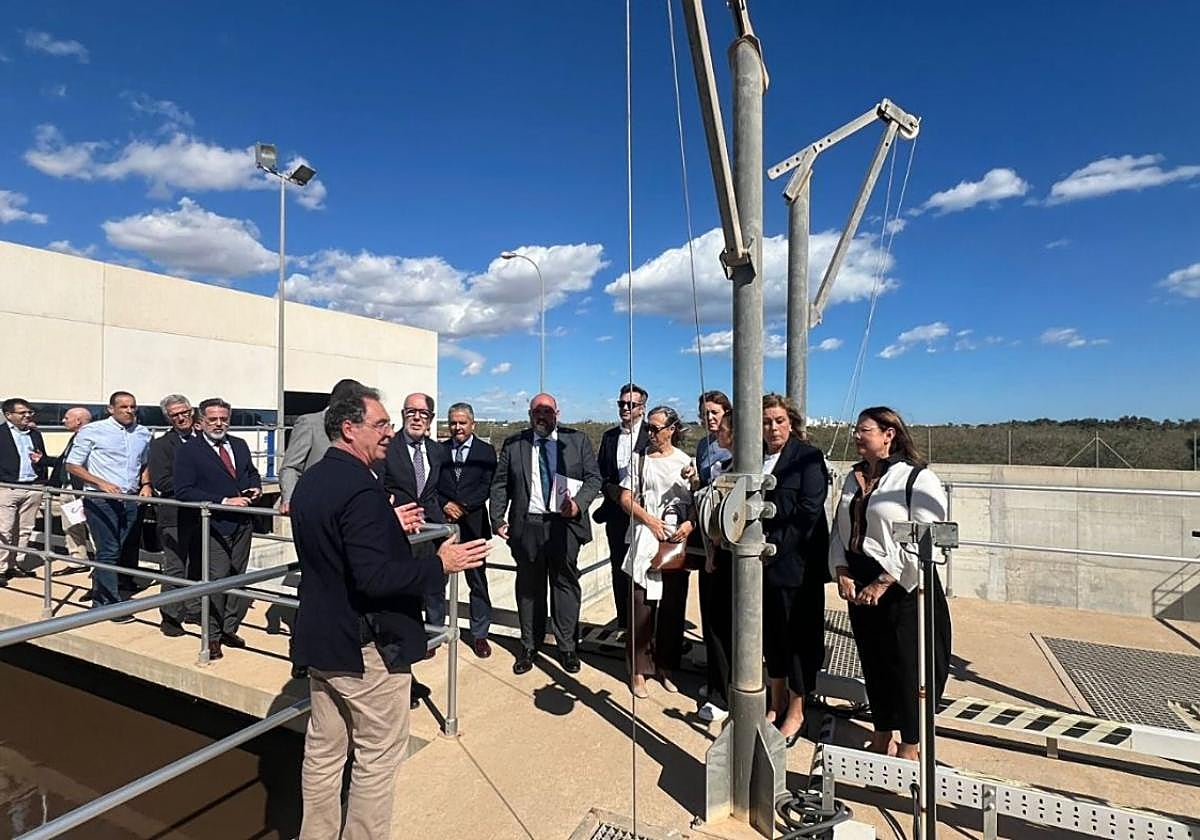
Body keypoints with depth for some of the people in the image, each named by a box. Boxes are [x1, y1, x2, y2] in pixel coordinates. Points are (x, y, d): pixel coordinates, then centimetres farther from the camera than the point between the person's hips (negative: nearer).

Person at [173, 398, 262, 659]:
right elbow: (183, 491, -13)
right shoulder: (187, 451, -5)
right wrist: (224, 501, -20)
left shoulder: (240, 445, 12)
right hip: (214, 526, -5)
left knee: (238, 577, 13)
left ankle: (229, 628, 28)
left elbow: (252, 473, 26)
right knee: (217, 580, -4)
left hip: (243, 523, 6)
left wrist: (255, 487, 2)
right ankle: (213, 636, 14)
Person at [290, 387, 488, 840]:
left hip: (320, 638, 9)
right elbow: (374, 577, -29)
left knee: (323, 751, 21)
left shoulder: (309, 480, 6)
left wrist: (388, 526, 16)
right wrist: (440, 564, -21)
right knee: (378, 757, 10)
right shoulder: (361, 488, -25)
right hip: (366, 646, -9)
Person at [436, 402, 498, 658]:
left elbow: (487, 486, -5)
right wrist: (445, 506, -11)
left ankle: (479, 634, 18)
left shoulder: (486, 451, 3)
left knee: (477, 580, 6)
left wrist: (462, 506, -13)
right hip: (442, 522, 2)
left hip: (473, 523, -1)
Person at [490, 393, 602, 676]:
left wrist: (579, 503, -14)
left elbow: (594, 478, 2)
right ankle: (529, 646, 27)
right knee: (529, 586, 11)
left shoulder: (578, 440, 4)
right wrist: (498, 519, 0)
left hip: (565, 523, 0)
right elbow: (500, 485, 7)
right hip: (526, 525, 1)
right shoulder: (513, 444, 6)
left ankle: (566, 646, 24)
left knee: (565, 583, 8)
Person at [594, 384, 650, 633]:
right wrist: (610, 488, -5)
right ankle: (623, 624, 24)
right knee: (619, 570, 11)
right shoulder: (609, 436, 12)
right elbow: (599, 472, 13)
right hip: (616, 512, 5)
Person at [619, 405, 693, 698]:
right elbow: (626, 499, 3)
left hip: (678, 541, 1)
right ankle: (638, 670, 14)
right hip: (645, 541, -1)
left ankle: (665, 667, 25)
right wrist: (650, 520, -10)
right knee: (642, 607, 0)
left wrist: (690, 523, -11)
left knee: (673, 608, 9)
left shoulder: (686, 461, 4)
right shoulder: (640, 460, 4)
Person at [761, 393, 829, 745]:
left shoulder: (808, 458, -7)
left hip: (796, 563, -4)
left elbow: (808, 511, -14)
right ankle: (777, 702, 34)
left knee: (797, 633, 8)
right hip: (762, 561, 5)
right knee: (770, 631, 15)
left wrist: (774, 543, -15)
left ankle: (796, 712, 26)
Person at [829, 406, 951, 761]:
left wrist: (883, 583, -18)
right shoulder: (854, 478, 10)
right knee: (873, 662, 17)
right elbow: (839, 530, 12)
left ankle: (909, 748, 26)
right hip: (859, 587, 6)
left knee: (907, 665, 5)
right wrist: (842, 572, -2)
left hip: (903, 588, -6)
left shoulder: (919, 479, -12)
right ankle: (882, 739, 35)